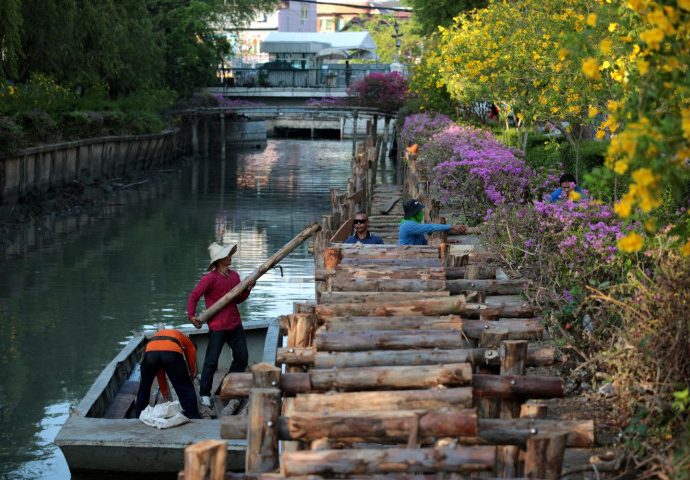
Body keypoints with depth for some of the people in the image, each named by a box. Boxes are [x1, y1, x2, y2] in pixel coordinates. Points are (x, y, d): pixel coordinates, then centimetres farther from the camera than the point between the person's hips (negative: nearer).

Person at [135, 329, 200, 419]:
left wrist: (164, 390, 59)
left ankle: (139, 417, 34)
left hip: (150, 352, 3)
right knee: (186, 390, 10)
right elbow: (192, 369, 37)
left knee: (143, 389, 27)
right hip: (172, 353, -3)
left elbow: (159, 371, 50)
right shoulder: (189, 343, 38)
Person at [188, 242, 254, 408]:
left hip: (235, 324, 7)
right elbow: (194, 296, -12)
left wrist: (247, 290, 1)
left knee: (242, 358, 11)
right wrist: (191, 316, -18)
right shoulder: (210, 278, -14)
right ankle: (204, 394, 10)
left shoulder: (234, 275, 8)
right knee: (211, 361, -3)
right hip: (217, 327, -7)